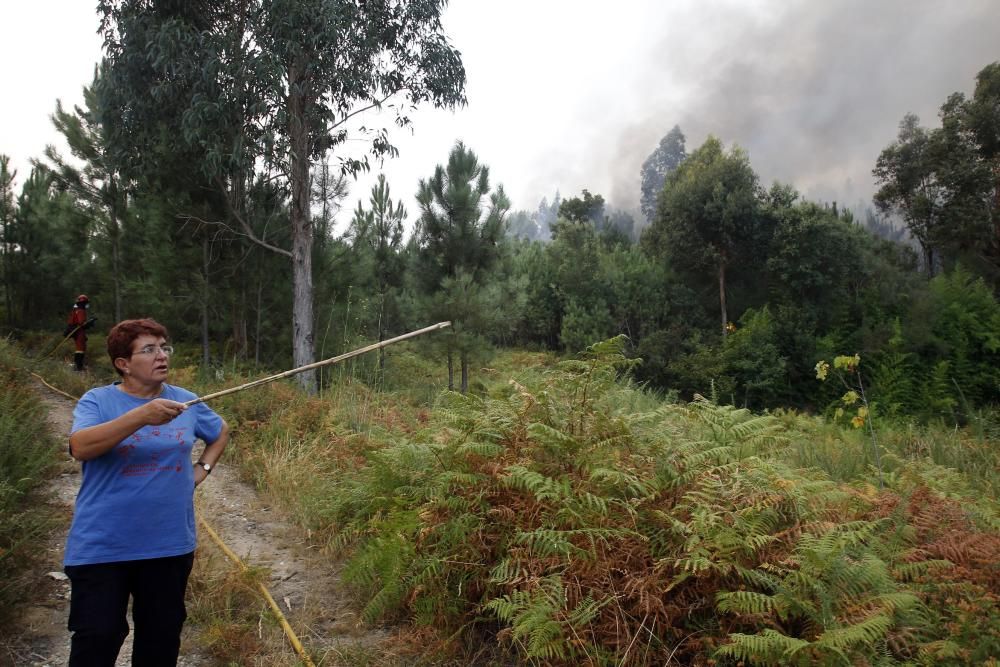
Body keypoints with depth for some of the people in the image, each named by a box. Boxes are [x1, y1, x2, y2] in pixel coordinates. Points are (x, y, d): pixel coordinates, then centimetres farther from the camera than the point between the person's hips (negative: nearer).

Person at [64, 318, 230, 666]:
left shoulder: (185, 400, 3)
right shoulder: (97, 401, -8)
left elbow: (220, 432, 22)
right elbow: (80, 447, -28)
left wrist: (202, 469, 7)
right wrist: (141, 416, -40)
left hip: (170, 544, 4)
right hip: (102, 547, -3)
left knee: (162, 636, 16)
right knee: (97, 637, 2)